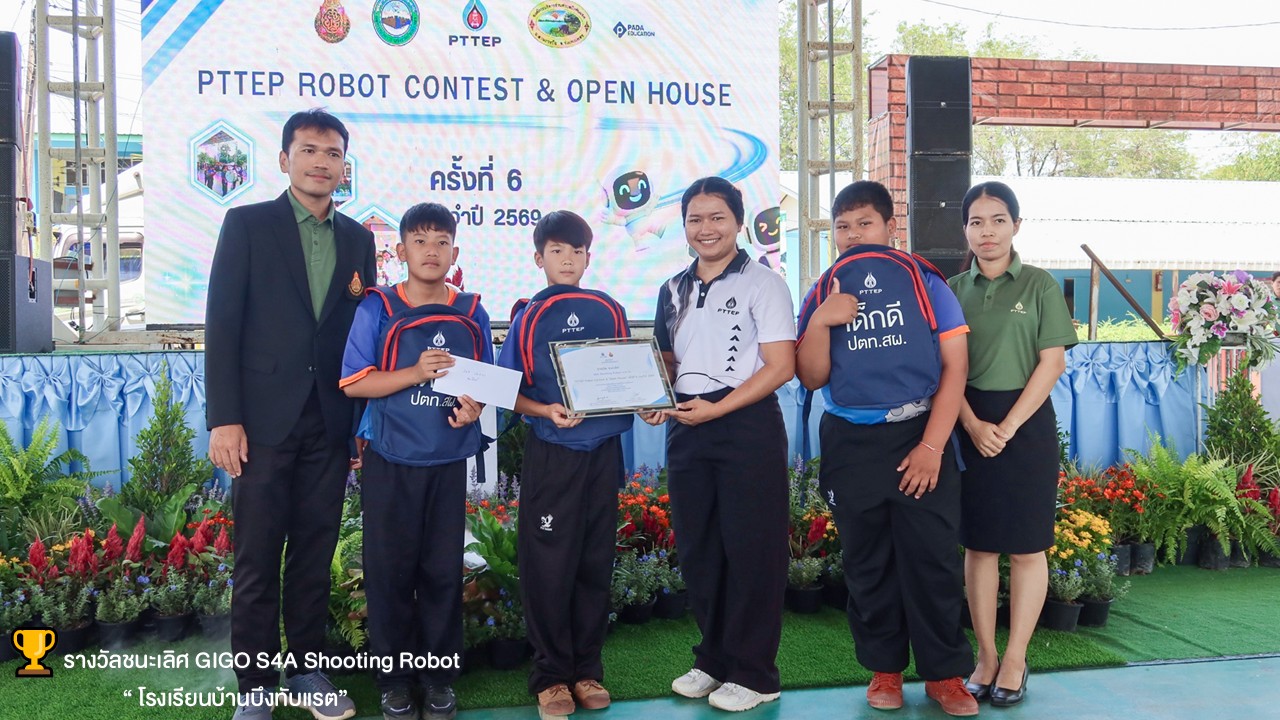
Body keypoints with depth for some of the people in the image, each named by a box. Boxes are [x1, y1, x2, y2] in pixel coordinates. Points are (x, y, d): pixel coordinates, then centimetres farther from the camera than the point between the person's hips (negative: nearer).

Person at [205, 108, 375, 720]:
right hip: (265, 417, -3)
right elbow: (222, 324, -5)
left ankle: (307, 667, 23)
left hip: (330, 420, 4)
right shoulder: (247, 224, 0)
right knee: (257, 557, 2)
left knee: (316, 550, 10)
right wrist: (223, 418, -11)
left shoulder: (357, 238, 12)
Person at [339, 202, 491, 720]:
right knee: (390, 570, 5)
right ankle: (394, 678, 18)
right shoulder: (377, 309, -4)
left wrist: (474, 406, -11)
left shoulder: (472, 314, 4)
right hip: (391, 463, -2)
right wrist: (416, 373, -20)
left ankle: (440, 677, 20)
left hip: (449, 462, 2)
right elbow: (353, 383, -8)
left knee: (443, 571, 8)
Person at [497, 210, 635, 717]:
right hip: (550, 453, -2)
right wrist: (546, 411, -17)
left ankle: (587, 668, 20)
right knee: (549, 563, 0)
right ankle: (551, 674, 12)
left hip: (603, 450, 2)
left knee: (596, 561, 8)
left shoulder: (610, 312, 6)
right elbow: (508, 391, 1)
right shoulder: (528, 318, 2)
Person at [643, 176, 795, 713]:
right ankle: (713, 658, 26)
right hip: (685, 429, 6)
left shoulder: (762, 283, -5)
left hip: (747, 425, -6)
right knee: (696, 548, 11)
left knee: (751, 549, -1)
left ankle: (753, 674, 10)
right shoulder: (674, 290, 14)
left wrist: (717, 408, -18)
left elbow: (780, 367, -11)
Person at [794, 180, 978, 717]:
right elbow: (812, 378, 2)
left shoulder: (923, 281, -2)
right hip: (850, 443, 3)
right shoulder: (822, 294, 6)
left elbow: (954, 366, -4)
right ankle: (884, 669, 22)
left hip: (919, 436, -2)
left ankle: (944, 673, 11)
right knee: (867, 562, 10)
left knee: (932, 558, -1)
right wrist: (819, 322, -15)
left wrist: (932, 446, -11)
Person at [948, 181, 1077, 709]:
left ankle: (1016, 659, 11)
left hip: (1026, 422, -2)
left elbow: (1052, 363, -5)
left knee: (1027, 546, 2)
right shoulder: (954, 289, 8)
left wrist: (1007, 427, -12)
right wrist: (973, 425, -11)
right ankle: (985, 655, 15)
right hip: (969, 425, 2)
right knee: (978, 544, 6)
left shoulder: (1039, 286, 0)